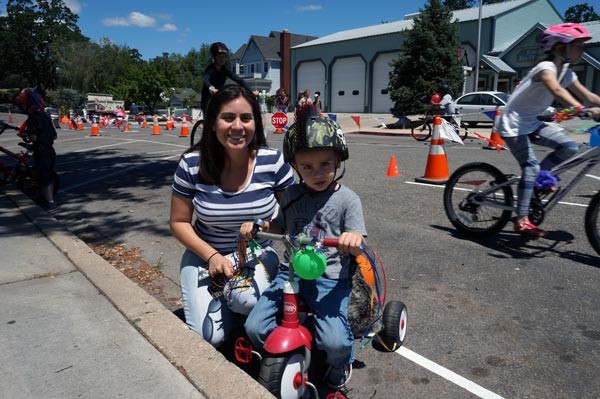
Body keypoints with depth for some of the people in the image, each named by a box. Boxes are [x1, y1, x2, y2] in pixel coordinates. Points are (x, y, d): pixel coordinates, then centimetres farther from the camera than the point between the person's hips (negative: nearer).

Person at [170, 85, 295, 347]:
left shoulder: (272, 161, -13)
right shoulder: (192, 164, -12)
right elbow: (179, 222, -3)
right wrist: (212, 256, -16)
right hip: (204, 255, 1)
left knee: (246, 299, -32)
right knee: (210, 336, -14)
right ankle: (220, 298, 20)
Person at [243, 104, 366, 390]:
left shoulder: (347, 199, -4)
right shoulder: (292, 194, 7)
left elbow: (356, 247, -6)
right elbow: (280, 226, 22)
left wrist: (354, 239, -30)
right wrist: (257, 224, 2)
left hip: (329, 278, -3)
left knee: (334, 342, -21)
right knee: (255, 327, -10)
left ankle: (340, 364, 19)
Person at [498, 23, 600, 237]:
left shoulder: (567, 73, 7)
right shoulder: (546, 68, -19)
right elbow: (557, 90, -40)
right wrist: (582, 109, -53)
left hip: (531, 123, 8)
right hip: (513, 123, -8)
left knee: (569, 147, -8)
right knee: (530, 166, -16)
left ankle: (539, 177, 12)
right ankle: (521, 220, -10)